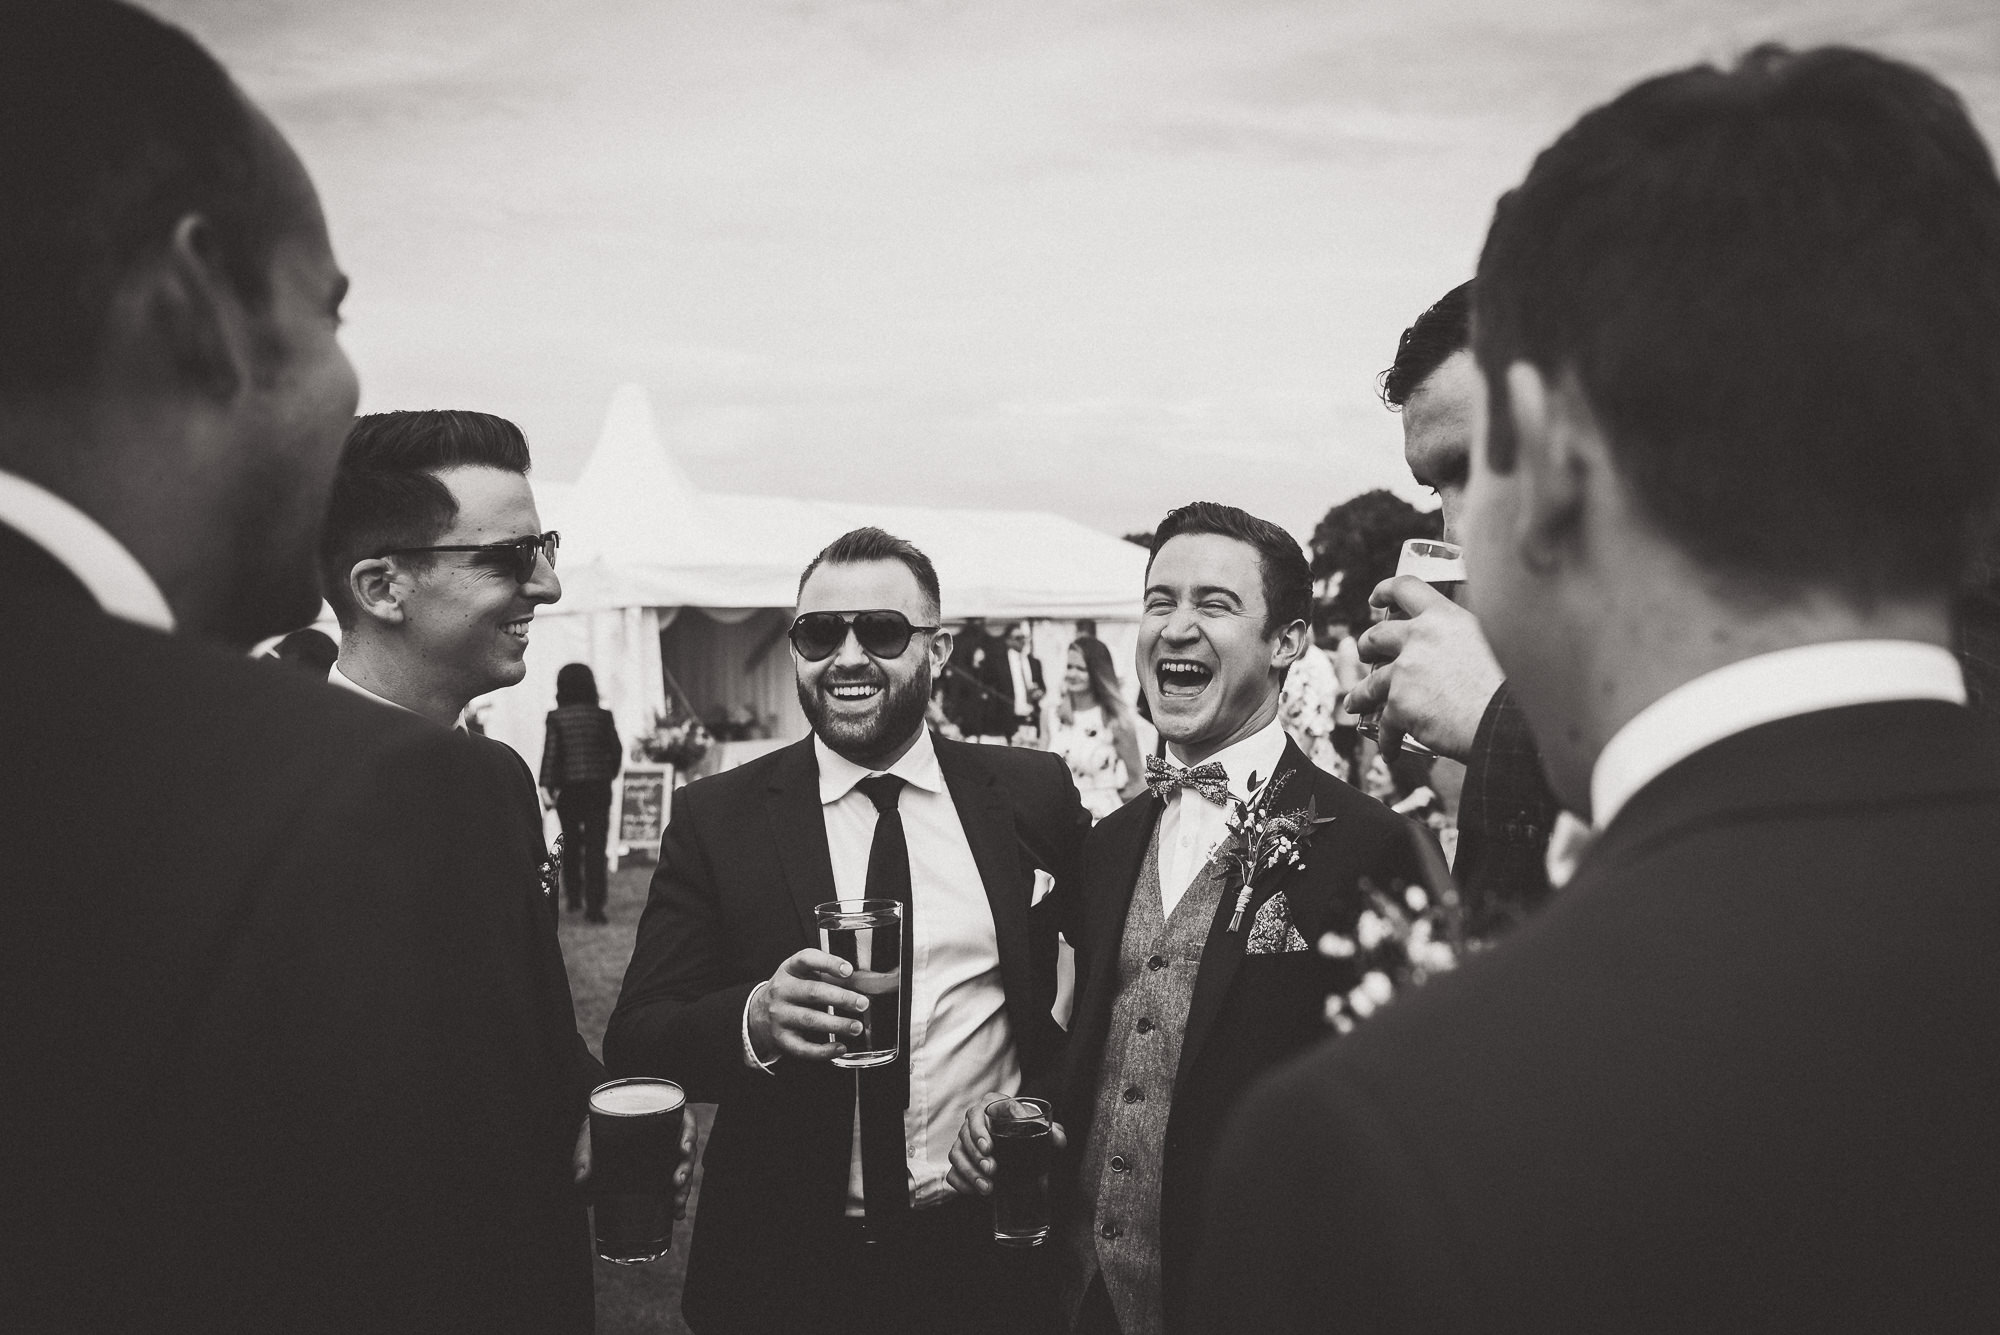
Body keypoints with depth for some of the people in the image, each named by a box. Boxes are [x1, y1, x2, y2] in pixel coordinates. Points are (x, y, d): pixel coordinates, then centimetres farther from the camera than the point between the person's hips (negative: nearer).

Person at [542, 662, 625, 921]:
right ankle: (594, 906, -8)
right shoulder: (602, 715, -2)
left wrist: (548, 786, -4)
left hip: (568, 787, 0)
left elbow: (550, 752, -8)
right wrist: (609, 775, 18)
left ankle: (573, 896, 29)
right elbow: (616, 749, 2)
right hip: (598, 787, 0)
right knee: (596, 846, -1)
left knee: (570, 843, 19)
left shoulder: (556, 717, -5)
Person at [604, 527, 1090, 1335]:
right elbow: (634, 1047, -8)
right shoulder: (716, 817, -5)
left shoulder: (1032, 795, -3)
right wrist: (753, 1019, -27)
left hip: (987, 1249, 1)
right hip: (784, 1264, 0)